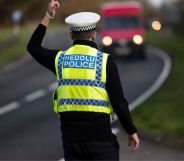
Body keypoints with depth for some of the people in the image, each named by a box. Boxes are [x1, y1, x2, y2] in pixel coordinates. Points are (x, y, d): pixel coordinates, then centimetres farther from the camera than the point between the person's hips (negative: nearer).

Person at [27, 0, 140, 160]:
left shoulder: (60, 59, 3)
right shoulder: (105, 61, -6)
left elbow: (33, 47, 24)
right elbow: (118, 101, -8)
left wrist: (48, 16, 24)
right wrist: (132, 131, 3)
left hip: (71, 135, 3)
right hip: (100, 134, -3)